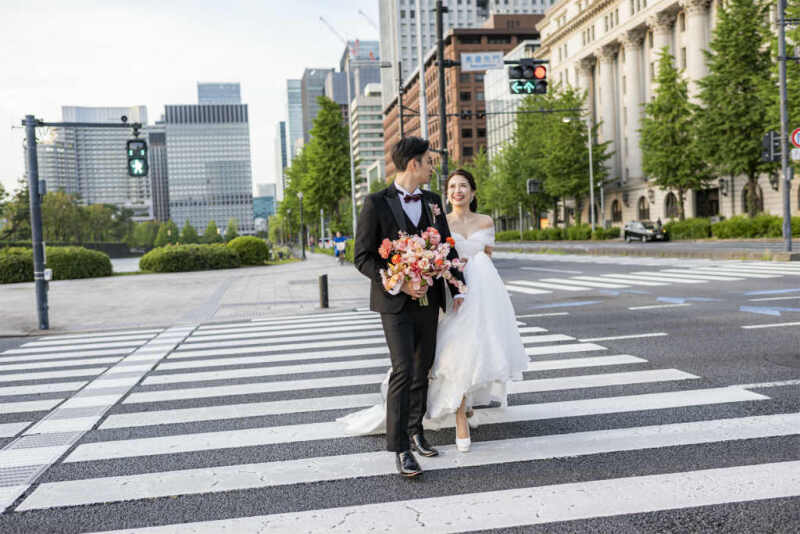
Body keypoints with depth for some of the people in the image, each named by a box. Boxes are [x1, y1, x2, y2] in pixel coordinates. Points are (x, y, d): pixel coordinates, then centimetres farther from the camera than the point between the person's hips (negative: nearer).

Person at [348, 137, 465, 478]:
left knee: (422, 370, 13)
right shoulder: (376, 203, -7)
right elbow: (363, 258, -9)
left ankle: (415, 432, 29)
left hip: (428, 300, 6)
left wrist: (457, 288, 5)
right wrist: (399, 283, -19)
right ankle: (400, 447, -7)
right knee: (403, 370, -13)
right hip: (395, 302, -6)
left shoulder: (433, 202, 10)